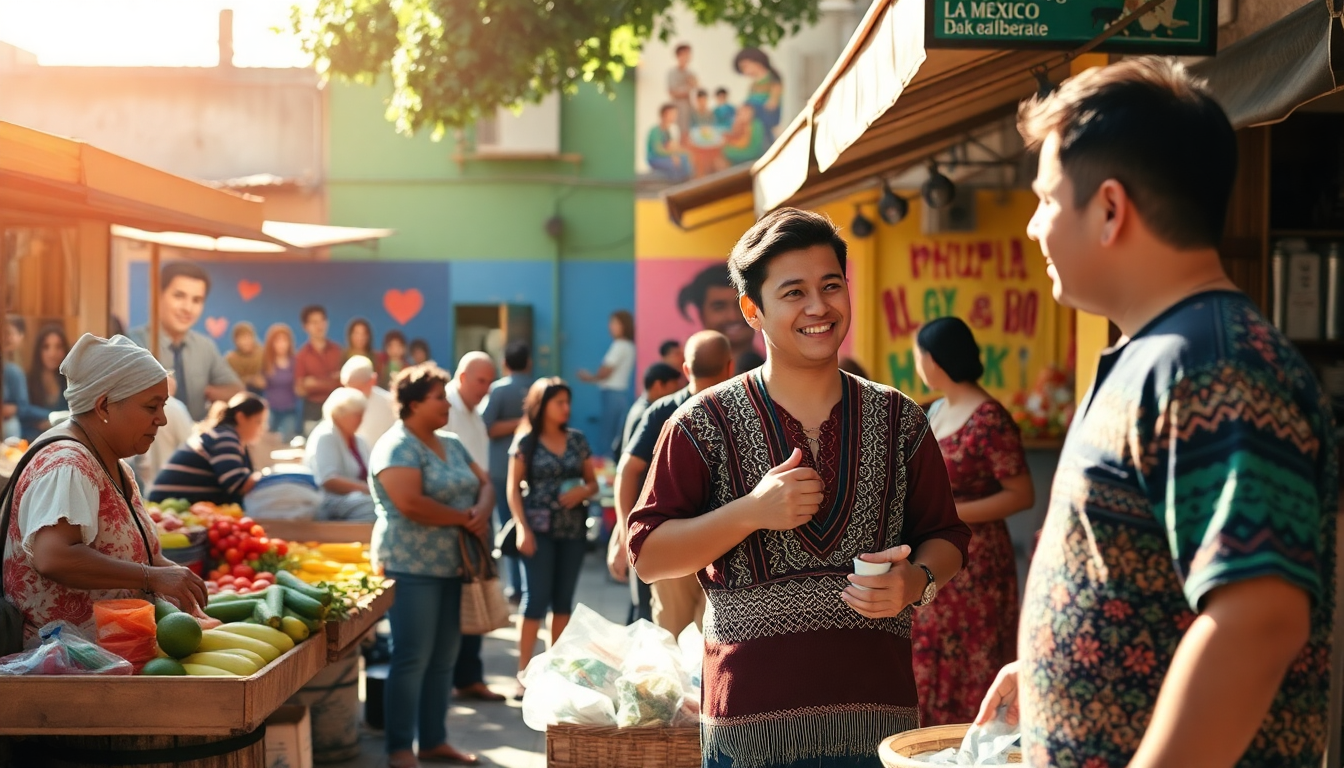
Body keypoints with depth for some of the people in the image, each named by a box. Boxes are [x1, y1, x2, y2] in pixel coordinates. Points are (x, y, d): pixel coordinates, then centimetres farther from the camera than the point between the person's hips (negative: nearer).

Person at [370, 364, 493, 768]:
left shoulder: (452, 445, 15)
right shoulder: (398, 447, -12)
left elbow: (484, 484, 17)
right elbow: (410, 503, -24)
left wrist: (482, 511, -6)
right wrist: (464, 518, -14)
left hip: (452, 565, 8)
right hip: (412, 566, -8)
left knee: (443, 659, 11)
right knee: (412, 659, -6)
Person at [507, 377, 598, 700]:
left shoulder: (577, 440, 8)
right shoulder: (526, 442, -3)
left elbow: (593, 482, 12)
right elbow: (513, 488, -4)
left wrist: (582, 492, -10)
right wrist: (522, 528, -13)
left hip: (573, 530, 4)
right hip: (540, 529, -4)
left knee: (563, 601, 8)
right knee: (536, 599, -6)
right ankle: (524, 673, -2)